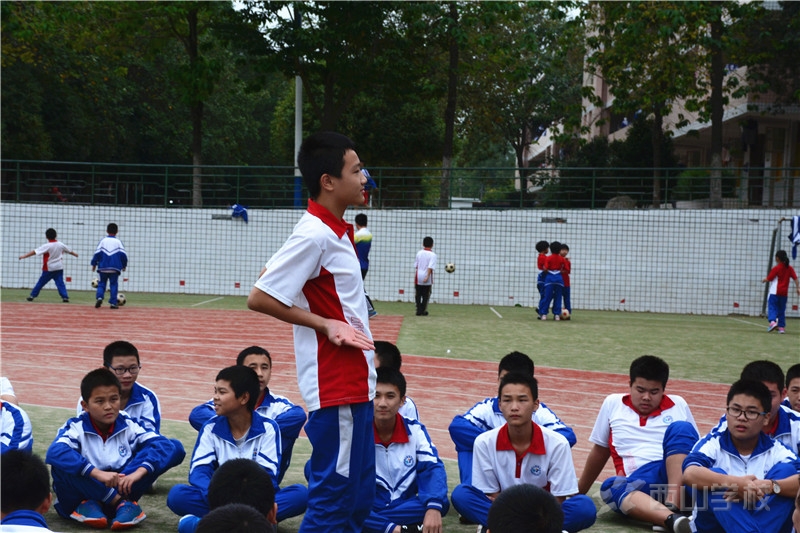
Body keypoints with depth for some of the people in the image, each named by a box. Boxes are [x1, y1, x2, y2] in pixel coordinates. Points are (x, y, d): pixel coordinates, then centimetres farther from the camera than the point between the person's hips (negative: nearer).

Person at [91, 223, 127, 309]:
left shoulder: (103, 241, 4)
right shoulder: (118, 242, 2)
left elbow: (97, 253, -1)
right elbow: (123, 254, -3)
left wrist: (94, 264, 8)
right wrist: (124, 265, 10)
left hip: (103, 267, 1)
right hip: (115, 268, -1)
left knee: (101, 283, 11)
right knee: (113, 284, 5)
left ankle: (99, 297, -12)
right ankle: (113, 303, 1)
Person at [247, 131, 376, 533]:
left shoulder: (337, 230, 11)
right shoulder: (314, 235, -17)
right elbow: (260, 298, -18)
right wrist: (324, 324, -16)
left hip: (355, 383, 9)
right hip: (335, 385, -9)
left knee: (358, 497, 16)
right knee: (334, 497, -2)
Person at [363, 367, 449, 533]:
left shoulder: (415, 430, 1)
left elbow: (432, 468, -11)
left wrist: (433, 508, -34)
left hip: (406, 506, 3)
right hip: (371, 509, -3)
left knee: (440, 503, -27)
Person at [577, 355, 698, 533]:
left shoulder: (678, 405, 14)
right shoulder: (613, 404, 15)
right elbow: (599, 451, 24)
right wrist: (579, 492, 29)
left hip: (678, 476, 0)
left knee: (680, 429, -26)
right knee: (611, 486, -34)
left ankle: (672, 506, -41)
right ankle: (672, 519, -59)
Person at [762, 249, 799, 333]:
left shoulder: (776, 268, -9)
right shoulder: (790, 268, 7)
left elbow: (768, 279, -5)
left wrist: (763, 280, 14)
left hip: (774, 292, -5)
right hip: (784, 293, 5)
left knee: (772, 307, -5)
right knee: (781, 310, 13)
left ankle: (772, 321, -28)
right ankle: (781, 327, 11)